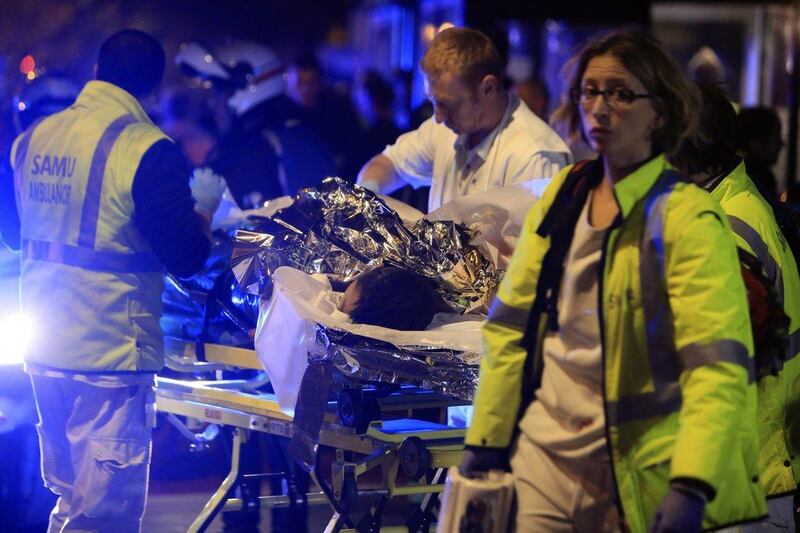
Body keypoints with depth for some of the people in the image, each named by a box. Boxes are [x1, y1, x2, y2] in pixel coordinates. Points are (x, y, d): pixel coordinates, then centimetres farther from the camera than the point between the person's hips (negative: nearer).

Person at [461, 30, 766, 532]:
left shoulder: (686, 218, -12)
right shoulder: (561, 196, 7)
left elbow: (718, 364, -22)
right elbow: (510, 328, 11)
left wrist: (691, 487, -34)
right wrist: (485, 440, 6)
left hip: (635, 472, -5)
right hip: (542, 456, 5)